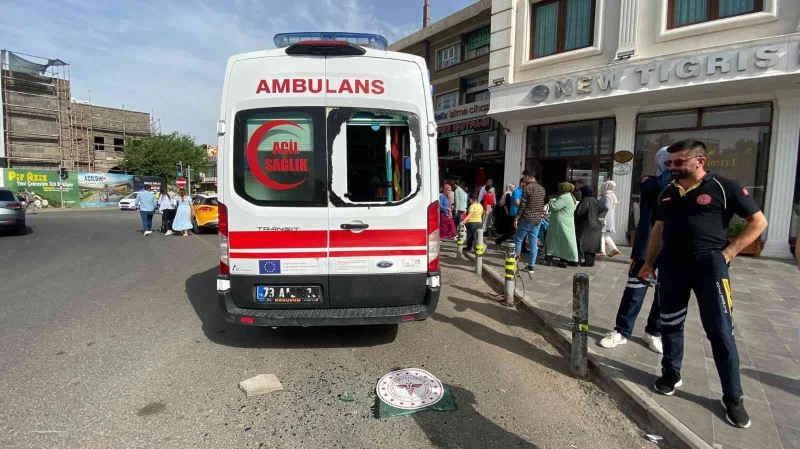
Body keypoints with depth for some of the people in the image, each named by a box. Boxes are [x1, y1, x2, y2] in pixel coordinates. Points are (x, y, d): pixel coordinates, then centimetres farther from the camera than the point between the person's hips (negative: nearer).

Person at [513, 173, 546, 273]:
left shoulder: (527, 188, -12)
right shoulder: (542, 189, 9)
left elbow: (522, 205, -14)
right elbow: (542, 205, 14)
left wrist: (516, 219, -10)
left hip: (527, 219, -6)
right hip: (537, 220, 6)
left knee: (518, 239, 8)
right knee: (533, 243, 7)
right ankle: (531, 266, 10)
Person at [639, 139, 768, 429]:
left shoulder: (723, 187, -6)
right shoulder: (667, 193, 10)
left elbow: (758, 222, -2)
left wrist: (728, 253, -9)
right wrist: (649, 262, 17)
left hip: (709, 264, -5)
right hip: (671, 264, 5)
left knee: (720, 331, 1)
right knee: (670, 324, 12)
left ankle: (732, 397, 14)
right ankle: (671, 374, 30)